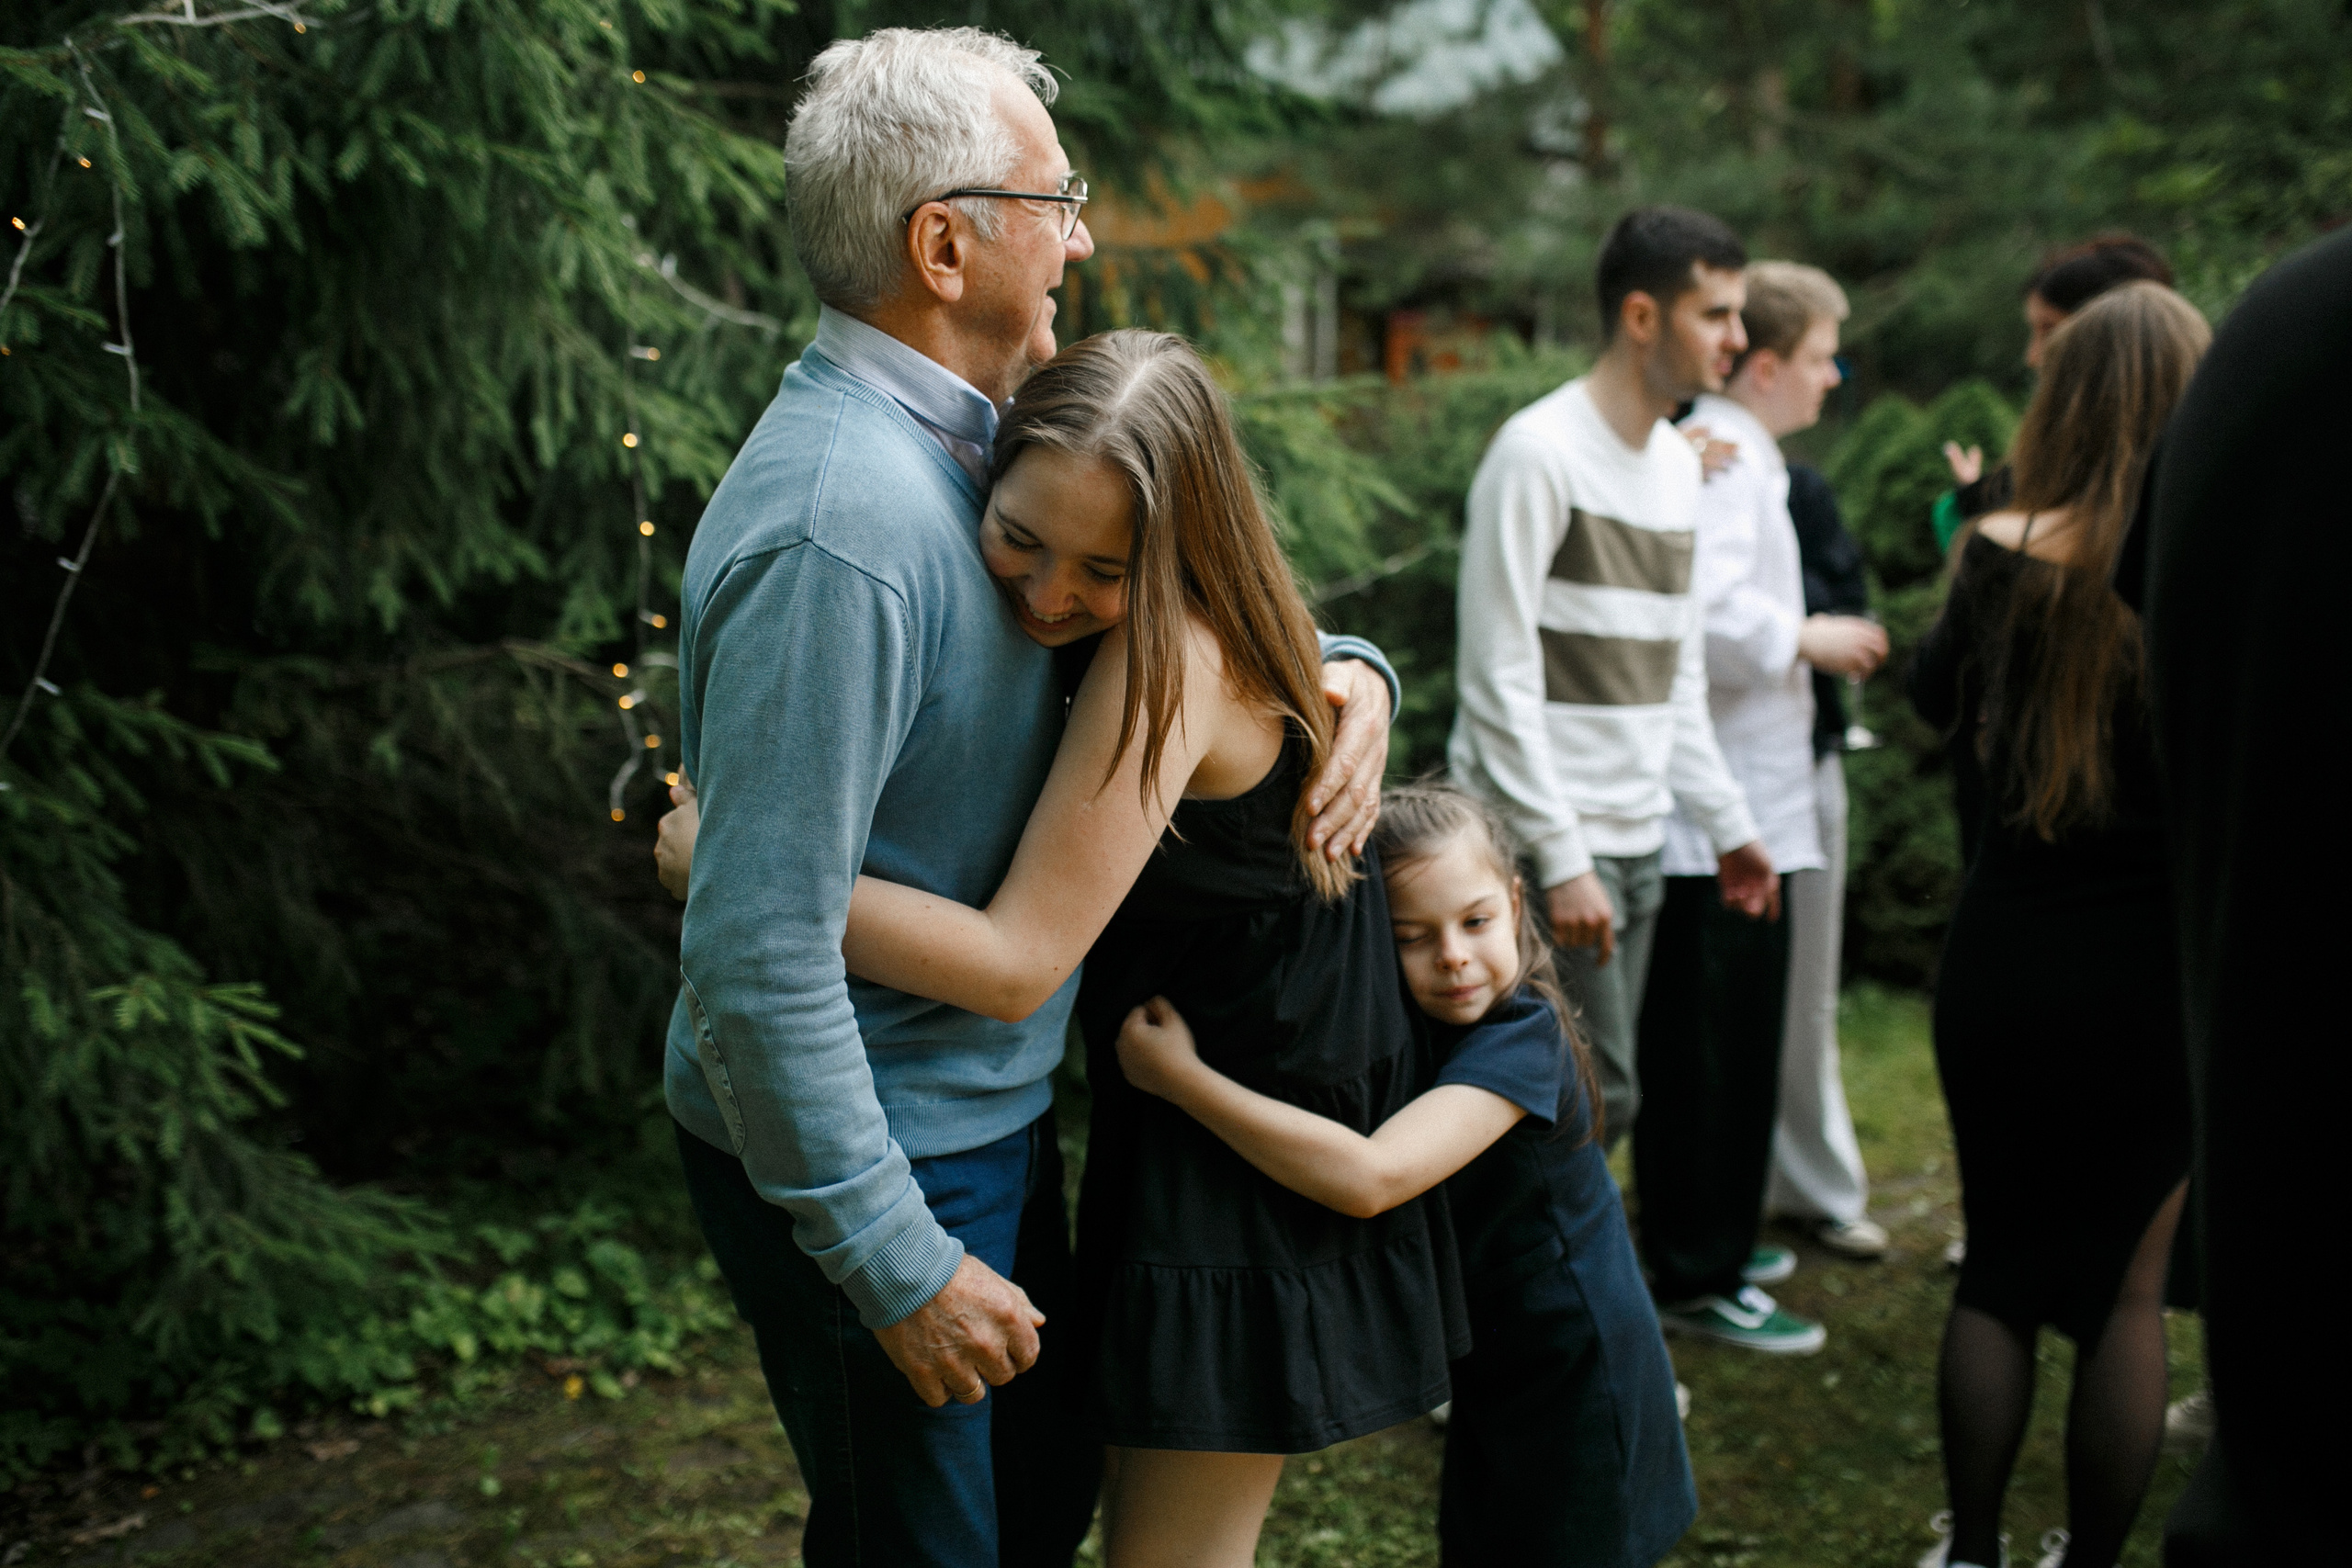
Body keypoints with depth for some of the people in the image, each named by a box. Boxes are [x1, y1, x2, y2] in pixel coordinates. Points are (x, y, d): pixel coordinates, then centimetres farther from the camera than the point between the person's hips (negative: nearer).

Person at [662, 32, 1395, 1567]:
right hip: (864, 1157, -9)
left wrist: (1343, 670, -2)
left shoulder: (962, 448, 4)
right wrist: (899, 1267, -24)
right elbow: (759, 953, -30)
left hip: (988, 1110, 9)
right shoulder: (837, 528, -28)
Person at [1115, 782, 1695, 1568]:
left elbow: (1370, 1177, -42)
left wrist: (1179, 1076, -41)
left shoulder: (1521, 1040, -30)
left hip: (1575, 1377, -7)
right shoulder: (1406, 1028, -4)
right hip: (1492, 1362, 7)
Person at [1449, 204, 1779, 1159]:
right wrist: (1562, 857, -18)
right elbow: (1499, 680, -15)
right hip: (1544, 845, -8)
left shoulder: (1679, 461, 14)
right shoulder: (1539, 453, -12)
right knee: (1595, 1100, -10)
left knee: (1593, 1098, 8)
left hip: (1635, 842, 8)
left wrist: (1727, 822, 16)